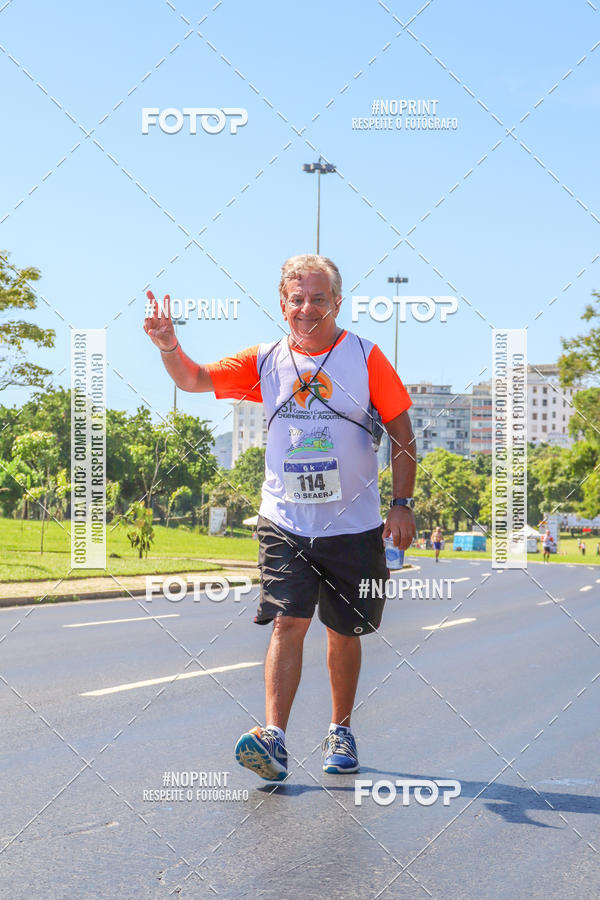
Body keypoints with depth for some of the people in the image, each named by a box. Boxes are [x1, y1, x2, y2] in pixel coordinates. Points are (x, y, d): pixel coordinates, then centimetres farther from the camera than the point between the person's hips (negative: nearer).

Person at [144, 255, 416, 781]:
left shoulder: (365, 357, -3)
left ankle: (341, 732, 27)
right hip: (285, 524, 1)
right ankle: (273, 738, -19)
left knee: (344, 633, 10)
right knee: (287, 623, -13)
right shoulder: (266, 362, 3)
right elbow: (195, 379, 0)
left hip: (352, 526, -1)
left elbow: (401, 432, 1)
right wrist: (168, 345, -22)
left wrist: (402, 505, -4)